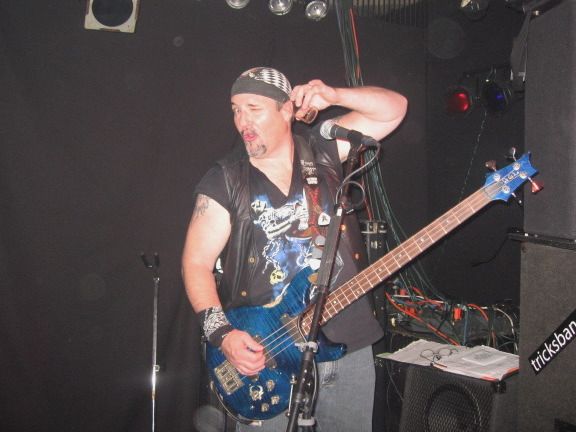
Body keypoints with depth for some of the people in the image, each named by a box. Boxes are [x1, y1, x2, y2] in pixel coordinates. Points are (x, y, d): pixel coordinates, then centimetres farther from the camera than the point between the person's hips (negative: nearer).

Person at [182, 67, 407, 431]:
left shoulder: (323, 150, 2)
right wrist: (222, 332, -18)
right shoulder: (224, 181, -4)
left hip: (348, 341, 3)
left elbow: (394, 108, 1)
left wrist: (333, 96, -15)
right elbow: (197, 263, -5)